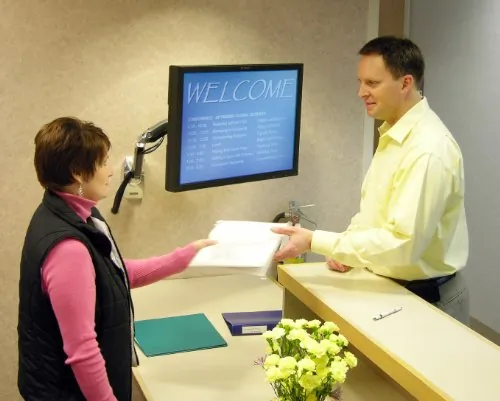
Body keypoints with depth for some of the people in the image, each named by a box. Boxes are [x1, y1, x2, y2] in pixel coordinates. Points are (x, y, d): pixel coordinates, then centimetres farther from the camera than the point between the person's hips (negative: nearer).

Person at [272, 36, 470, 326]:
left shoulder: (429, 149, -25)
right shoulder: (393, 134, 7)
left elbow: (403, 243, -30)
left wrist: (315, 242, -27)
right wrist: (344, 247, -1)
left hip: (426, 301, -8)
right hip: (390, 287, 8)